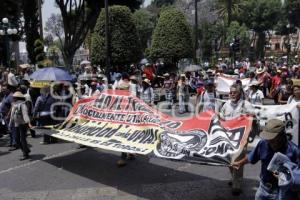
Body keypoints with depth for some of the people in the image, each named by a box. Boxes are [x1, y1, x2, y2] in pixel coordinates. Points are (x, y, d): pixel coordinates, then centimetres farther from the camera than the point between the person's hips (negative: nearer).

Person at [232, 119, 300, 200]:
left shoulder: (293, 151, -23)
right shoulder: (263, 144, -11)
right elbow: (251, 157, 9)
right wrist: (241, 163, 23)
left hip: (283, 192, -4)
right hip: (264, 188, 4)